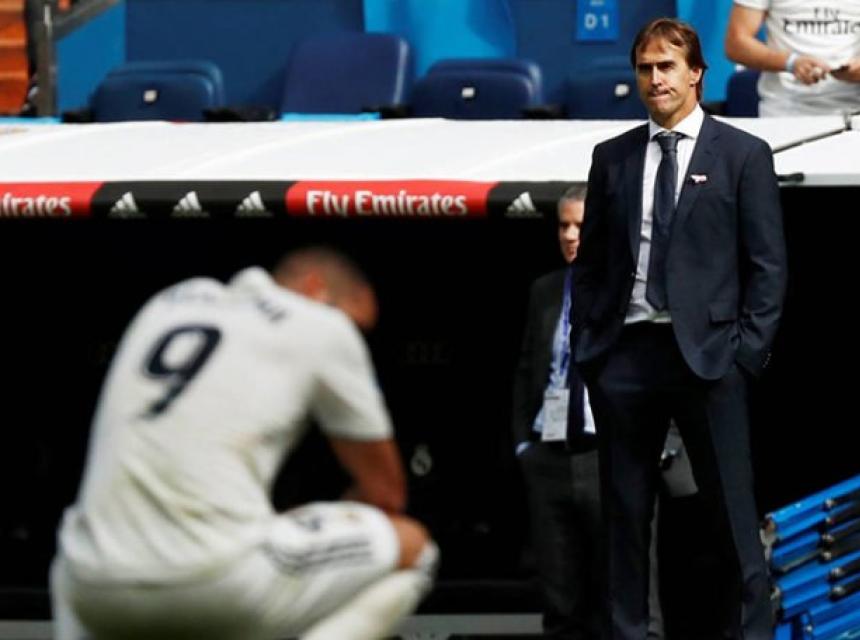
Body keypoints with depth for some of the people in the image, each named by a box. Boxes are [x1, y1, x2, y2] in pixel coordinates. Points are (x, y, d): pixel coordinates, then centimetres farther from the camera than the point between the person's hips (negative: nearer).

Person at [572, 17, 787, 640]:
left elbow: (768, 265, 1)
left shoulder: (743, 155, 3)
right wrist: (588, 342, 5)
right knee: (625, 510, 6)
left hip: (707, 354, -3)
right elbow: (589, 261, 15)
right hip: (625, 352, 3)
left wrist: (747, 352, -7)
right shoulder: (613, 157, 12)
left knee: (733, 508, -4)